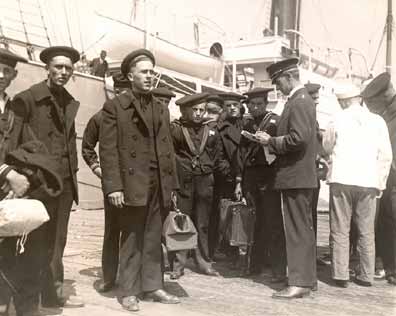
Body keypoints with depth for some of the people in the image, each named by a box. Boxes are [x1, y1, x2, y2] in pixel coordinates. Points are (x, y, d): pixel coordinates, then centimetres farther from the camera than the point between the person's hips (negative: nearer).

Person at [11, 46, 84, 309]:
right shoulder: (27, 97, -7)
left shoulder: (70, 102, 14)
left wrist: (73, 174, 11)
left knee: (57, 242, 12)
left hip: (65, 181, 6)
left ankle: (54, 293, 23)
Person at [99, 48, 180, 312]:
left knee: (154, 240, 10)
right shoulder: (115, 106, -1)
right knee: (131, 240, 3)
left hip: (159, 185, 5)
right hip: (132, 184, -5)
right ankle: (128, 291, 13)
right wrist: (113, 186, -15)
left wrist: (172, 183, 10)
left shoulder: (161, 107, 17)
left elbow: (168, 147, 16)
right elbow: (108, 149, -7)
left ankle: (152, 286, 20)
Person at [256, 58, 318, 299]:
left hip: (296, 177, -10)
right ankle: (306, 278, 24)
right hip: (301, 176, 10)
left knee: (298, 230, -6)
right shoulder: (303, 100, 17)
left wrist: (271, 141, -13)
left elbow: (298, 139, -24)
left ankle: (300, 283, 0)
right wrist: (272, 141, 10)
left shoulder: (298, 102, -14)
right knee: (304, 229, 15)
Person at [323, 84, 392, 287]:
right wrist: (380, 183, 11)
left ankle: (340, 275, 4)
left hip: (341, 180, -1)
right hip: (369, 182, 2)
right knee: (366, 231, 10)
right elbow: (386, 156, 4)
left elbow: (326, 148, 12)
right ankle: (366, 275, 14)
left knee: (340, 230, 4)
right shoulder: (377, 121, 4)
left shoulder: (337, 120, 1)